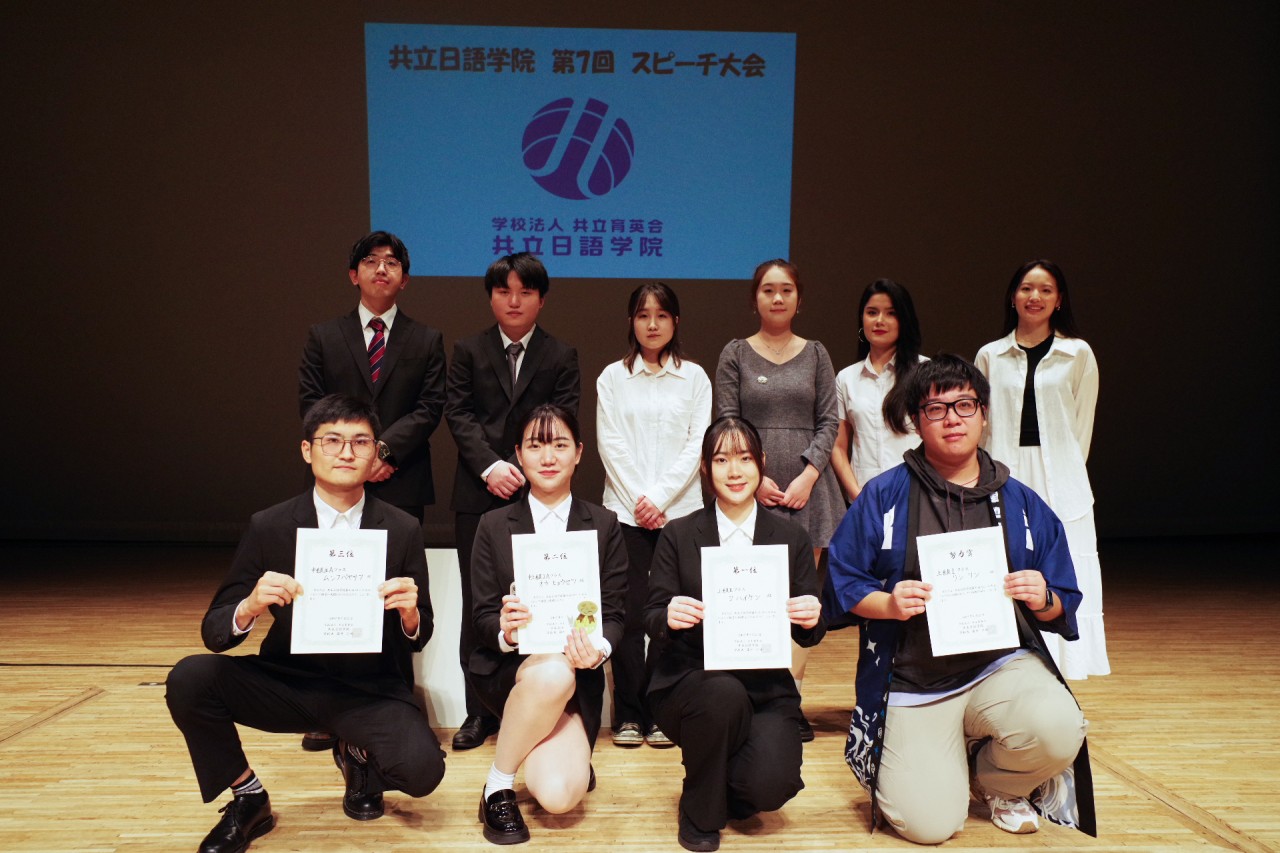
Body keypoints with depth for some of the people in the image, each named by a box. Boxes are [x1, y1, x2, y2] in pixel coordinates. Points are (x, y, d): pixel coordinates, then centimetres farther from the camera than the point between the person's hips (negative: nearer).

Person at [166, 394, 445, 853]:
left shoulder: (402, 530, -6)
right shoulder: (269, 527, -4)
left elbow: (420, 638, -1)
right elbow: (214, 632, -5)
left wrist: (410, 613, -25)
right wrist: (250, 606, -28)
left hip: (371, 690, -1)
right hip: (288, 681, 2)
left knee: (423, 768, -27)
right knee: (189, 678, -22)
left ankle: (358, 757, 12)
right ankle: (248, 800, 3)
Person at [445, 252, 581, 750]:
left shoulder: (561, 357, 8)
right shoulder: (469, 352, 10)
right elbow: (459, 414, 0)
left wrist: (523, 468, -14)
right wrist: (490, 467, -14)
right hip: (478, 494, 1)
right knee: (478, 603, 5)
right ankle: (480, 711, 15)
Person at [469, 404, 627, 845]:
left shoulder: (604, 525, 4)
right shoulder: (494, 525, 2)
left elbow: (614, 615, 0)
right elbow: (483, 618, -1)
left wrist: (598, 648, -23)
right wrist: (506, 632, -26)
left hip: (577, 674, 1)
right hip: (508, 669, 0)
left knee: (559, 795, -22)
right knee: (552, 673, -37)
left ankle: (563, 750, 16)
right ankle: (498, 786, -11)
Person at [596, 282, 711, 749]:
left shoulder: (694, 377, 8)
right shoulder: (612, 377, 8)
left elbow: (697, 444, 1)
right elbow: (611, 445, 1)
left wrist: (661, 498, -9)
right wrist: (638, 500, -9)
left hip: (680, 510, 0)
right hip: (626, 510, 0)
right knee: (629, 611, -1)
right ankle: (629, 714, 9)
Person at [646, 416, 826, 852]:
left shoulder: (792, 538, 4)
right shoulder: (678, 535, 1)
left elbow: (808, 634, 3)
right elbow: (652, 618, -2)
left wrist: (811, 619, -21)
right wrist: (669, 617, -26)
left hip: (767, 688, 1)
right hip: (689, 681, -1)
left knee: (771, 785, -25)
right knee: (724, 693, -36)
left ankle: (730, 790, 17)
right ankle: (700, 813, -4)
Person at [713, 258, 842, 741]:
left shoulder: (815, 355, 11)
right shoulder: (735, 354, 6)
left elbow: (829, 421, 6)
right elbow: (726, 424, 0)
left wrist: (808, 475, -7)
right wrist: (756, 477, -10)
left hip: (806, 488, 2)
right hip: (753, 489, -2)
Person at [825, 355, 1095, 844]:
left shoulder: (1023, 504, 6)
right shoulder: (883, 496, -2)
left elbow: (1062, 611, 9)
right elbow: (842, 585, -2)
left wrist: (1043, 600, -13)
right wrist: (888, 604, -20)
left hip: (1001, 666, 2)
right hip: (913, 682, -2)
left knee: (1059, 730, -30)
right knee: (928, 826, -14)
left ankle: (998, 782, 8)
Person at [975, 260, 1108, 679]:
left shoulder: (1078, 354, 3)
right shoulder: (990, 356, 7)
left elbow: (1081, 425, 6)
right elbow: (982, 426, 10)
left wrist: (1062, 474, 2)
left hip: (1059, 487, -1)